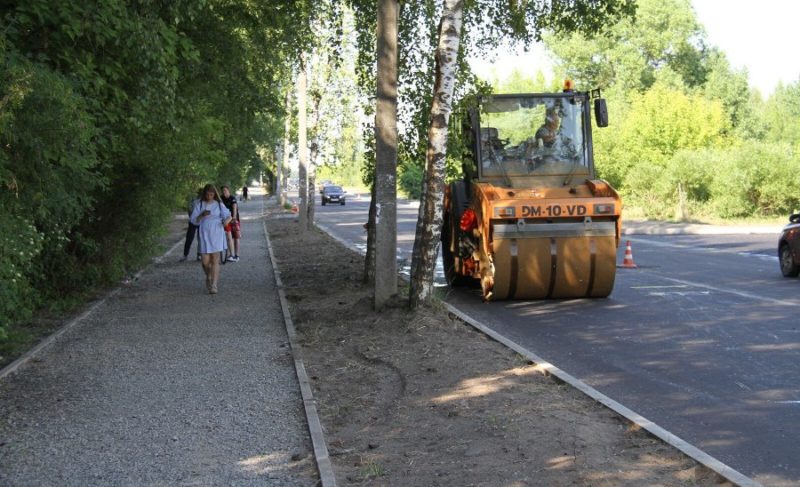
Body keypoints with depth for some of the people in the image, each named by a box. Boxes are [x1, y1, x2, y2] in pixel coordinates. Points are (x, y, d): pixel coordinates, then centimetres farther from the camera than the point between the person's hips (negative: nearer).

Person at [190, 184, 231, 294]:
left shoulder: (219, 204, 4)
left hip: (216, 235, -1)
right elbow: (193, 220, 3)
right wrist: (202, 215, -16)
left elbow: (228, 215, 3)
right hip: (204, 235, 1)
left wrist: (227, 220, -19)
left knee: (215, 260, -6)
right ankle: (209, 277, 30)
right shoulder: (200, 205, 4)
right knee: (205, 261, -2)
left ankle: (213, 285, -5)